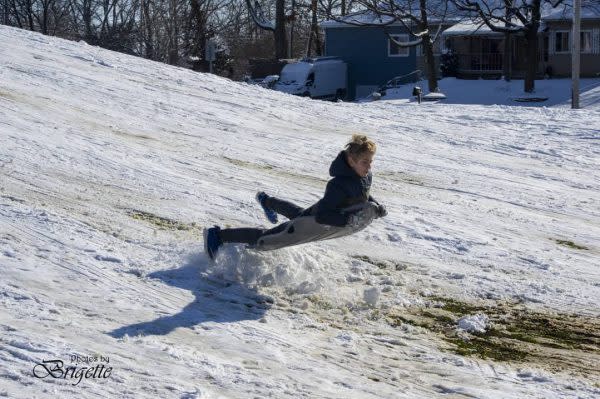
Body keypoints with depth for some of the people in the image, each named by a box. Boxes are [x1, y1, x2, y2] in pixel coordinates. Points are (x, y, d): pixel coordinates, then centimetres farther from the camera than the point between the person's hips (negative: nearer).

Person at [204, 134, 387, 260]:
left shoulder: (366, 176, -12)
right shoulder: (339, 185, -40)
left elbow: (361, 195, 10)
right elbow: (321, 216, -41)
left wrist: (375, 205, -9)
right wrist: (350, 219, -49)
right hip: (312, 225, -9)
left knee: (298, 213, 41)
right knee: (266, 238, 4)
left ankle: (267, 201, 69)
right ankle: (218, 236, 17)